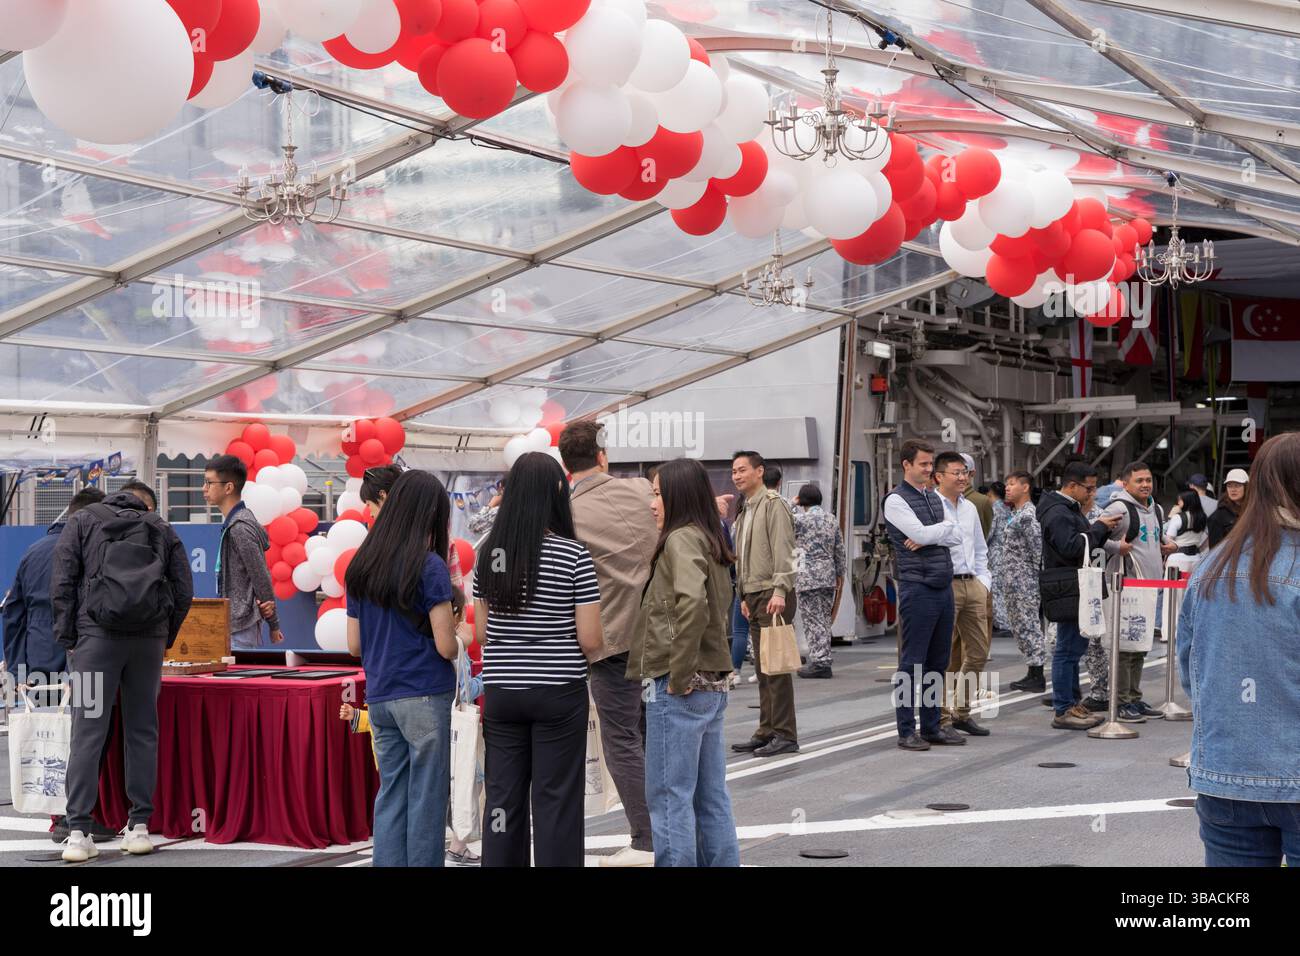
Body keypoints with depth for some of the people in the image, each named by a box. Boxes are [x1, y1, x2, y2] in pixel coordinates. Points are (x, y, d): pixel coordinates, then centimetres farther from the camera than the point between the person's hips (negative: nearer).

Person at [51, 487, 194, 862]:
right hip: (149, 639, 2)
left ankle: (78, 831, -7)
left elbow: (62, 584, 2)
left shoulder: (82, 521, 13)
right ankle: (139, 827, 10)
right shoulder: (162, 528, 18)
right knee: (142, 730, 8)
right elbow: (184, 591, 10)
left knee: (88, 733, -3)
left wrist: (67, 639, 4)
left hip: (97, 634, -2)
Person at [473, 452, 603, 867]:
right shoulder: (573, 554, -11)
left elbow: (482, 631, 8)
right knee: (555, 801, 3)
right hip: (558, 692, -4)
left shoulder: (488, 552, 2)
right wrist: (599, 644, 10)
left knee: (503, 798, 9)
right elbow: (590, 639, -11)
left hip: (501, 690, 4)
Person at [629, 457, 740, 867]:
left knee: (669, 799, -1)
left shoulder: (681, 539, -13)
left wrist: (679, 676, -21)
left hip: (677, 689, -9)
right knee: (711, 798, 13)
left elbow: (691, 604, -27)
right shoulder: (710, 542, 14)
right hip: (712, 685, 9)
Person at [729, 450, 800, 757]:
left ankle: (785, 734, -6)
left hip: (773, 596, -9)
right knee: (762, 669, 10)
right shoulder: (745, 511, 20)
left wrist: (780, 591, -24)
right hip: (754, 596, 9)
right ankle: (767, 732, 15)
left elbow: (782, 551, -17)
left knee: (776, 666, -9)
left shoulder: (773, 504, -8)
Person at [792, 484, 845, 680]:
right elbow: (839, 551, 12)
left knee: (813, 620, -4)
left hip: (808, 577, -6)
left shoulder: (800, 519, -9)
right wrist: (840, 574, 20)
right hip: (829, 576, 6)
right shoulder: (832, 520, 10)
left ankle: (819, 662, -7)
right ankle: (824, 661, 15)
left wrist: (792, 504, 13)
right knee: (825, 619, 11)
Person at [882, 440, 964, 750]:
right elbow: (921, 533, -18)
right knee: (912, 663, -4)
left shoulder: (934, 497, 16)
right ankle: (906, 731, 1)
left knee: (938, 661, 10)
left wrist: (928, 536, -11)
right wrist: (945, 526, 0)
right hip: (917, 588, -7)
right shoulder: (896, 500, -6)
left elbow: (957, 536, 6)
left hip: (944, 587, 7)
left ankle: (932, 725, 18)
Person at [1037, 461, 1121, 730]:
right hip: (1067, 591, -11)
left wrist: (1101, 529, 6)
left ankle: (1073, 703, 23)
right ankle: (1063, 711, -4)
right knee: (1067, 649, -8)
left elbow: (1085, 543, 24)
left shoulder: (1070, 508, 19)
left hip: (1075, 591, 11)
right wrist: (1100, 527, -17)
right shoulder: (1057, 513, -15)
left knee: (1075, 645, 15)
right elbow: (1071, 547, -25)